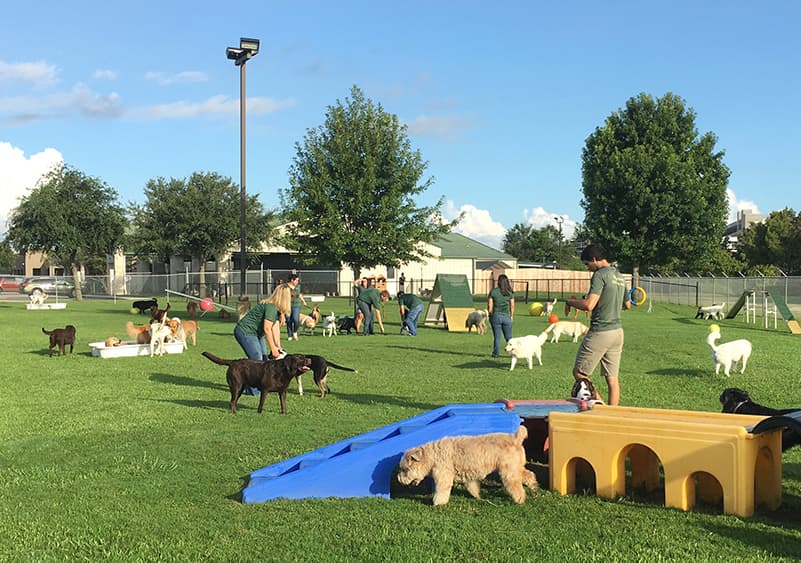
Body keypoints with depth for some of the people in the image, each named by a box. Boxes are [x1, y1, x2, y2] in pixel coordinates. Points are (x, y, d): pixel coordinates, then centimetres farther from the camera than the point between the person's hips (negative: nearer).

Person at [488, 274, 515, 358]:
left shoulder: (493, 291, -6)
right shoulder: (510, 292, 0)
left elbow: (490, 305, -5)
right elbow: (512, 306, 3)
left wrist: (489, 315, 8)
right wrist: (511, 316, 14)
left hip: (496, 316, -2)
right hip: (506, 316, 2)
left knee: (497, 336, 6)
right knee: (509, 337, 11)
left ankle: (496, 354, 9)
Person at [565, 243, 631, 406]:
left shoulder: (600, 275, -13)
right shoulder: (619, 276, 14)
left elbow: (588, 305, -22)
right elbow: (627, 305, 26)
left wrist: (571, 301, -5)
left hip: (600, 332, -8)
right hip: (617, 331, 8)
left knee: (579, 373, 2)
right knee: (612, 378, 9)